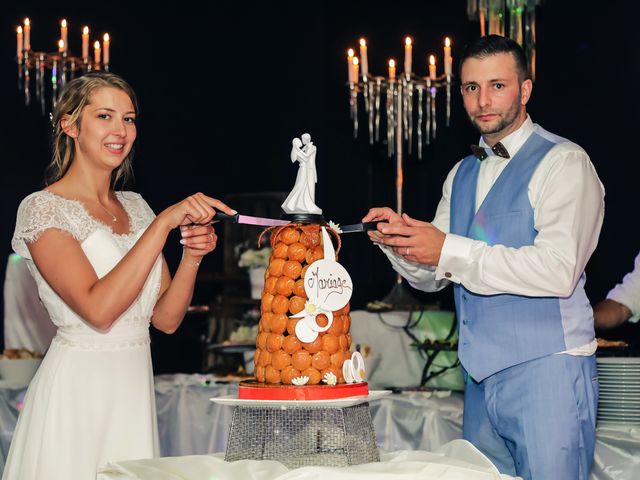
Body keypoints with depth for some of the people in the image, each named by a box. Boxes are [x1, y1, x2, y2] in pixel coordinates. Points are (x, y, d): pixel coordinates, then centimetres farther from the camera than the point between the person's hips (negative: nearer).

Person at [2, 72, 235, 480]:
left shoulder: (135, 206, 11)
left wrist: (192, 257, -10)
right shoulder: (43, 209, -9)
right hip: (78, 391, -6)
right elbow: (98, 310, -23)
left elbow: (166, 318, 8)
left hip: (135, 388, 6)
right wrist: (164, 223, -22)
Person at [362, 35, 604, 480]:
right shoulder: (461, 176, 16)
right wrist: (401, 240, -5)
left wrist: (450, 251, -20)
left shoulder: (563, 163, -7)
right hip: (481, 376, 7)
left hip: (547, 372, -7)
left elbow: (558, 270, -20)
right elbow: (430, 277, 17)